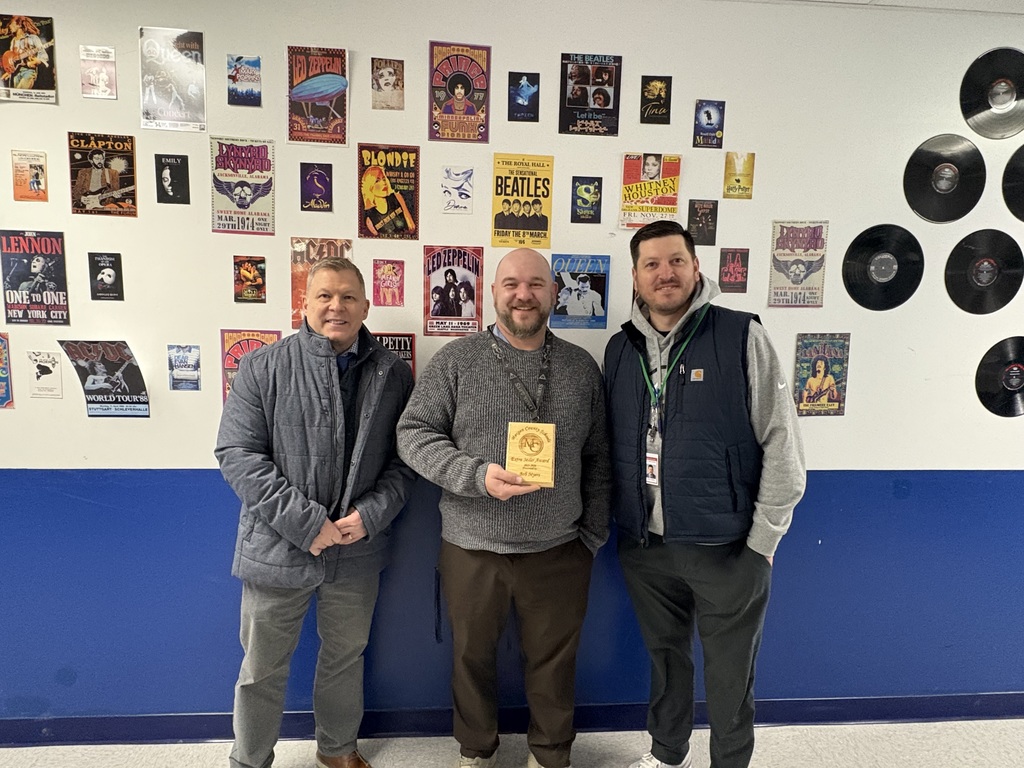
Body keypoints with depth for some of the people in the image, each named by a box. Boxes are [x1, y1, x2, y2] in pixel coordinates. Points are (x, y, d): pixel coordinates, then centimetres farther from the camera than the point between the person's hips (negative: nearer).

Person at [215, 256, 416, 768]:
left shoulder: (393, 374, -1)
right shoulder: (262, 367, -6)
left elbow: (404, 457, 1)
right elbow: (237, 454, -11)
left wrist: (371, 514, -15)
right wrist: (307, 522, -18)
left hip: (358, 551, 3)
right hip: (278, 548, -2)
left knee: (346, 658, 23)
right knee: (262, 670, 15)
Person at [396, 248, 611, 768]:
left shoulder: (581, 367, 4)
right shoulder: (456, 361, -3)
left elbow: (596, 458, 8)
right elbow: (413, 434, -6)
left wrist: (594, 532, 4)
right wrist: (477, 476, -20)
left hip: (560, 550, 1)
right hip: (472, 549, -1)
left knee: (554, 662, 16)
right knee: (472, 657, 17)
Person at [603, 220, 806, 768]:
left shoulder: (742, 337, -9)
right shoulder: (619, 349, 4)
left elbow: (783, 446, -9)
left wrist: (762, 541, -10)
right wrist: (615, 525, 6)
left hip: (726, 550, -4)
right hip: (643, 548, 4)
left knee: (730, 676, 13)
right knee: (664, 660, 22)